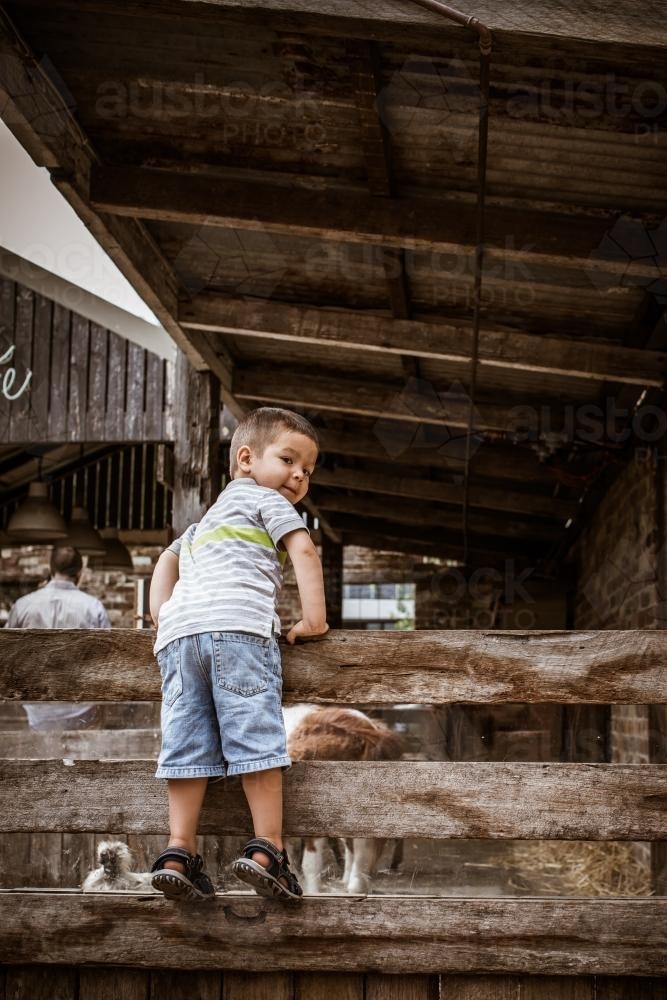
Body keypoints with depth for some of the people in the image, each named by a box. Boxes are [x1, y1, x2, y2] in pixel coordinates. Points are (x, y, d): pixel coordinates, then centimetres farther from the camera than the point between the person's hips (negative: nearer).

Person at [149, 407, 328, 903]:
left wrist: (161, 614, 26)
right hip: (237, 624, -7)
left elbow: (168, 557, 39)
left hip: (179, 632, 7)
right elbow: (303, 549, 1)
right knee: (256, 737, -9)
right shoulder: (264, 499, 14)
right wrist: (314, 617, 1)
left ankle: (179, 851, -7)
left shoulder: (205, 521, 39)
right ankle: (267, 849, -13)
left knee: (187, 744, 1)